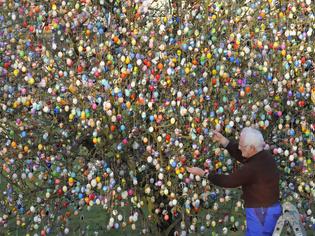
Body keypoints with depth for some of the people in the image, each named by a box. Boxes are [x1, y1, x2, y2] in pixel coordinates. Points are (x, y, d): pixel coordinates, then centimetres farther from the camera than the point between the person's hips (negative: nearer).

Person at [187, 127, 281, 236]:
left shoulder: (253, 168, -27)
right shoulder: (265, 155, -1)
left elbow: (228, 181, -17)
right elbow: (240, 155, 8)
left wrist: (203, 173, -8)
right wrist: (222, 140, 2)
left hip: (261, 212, -9)